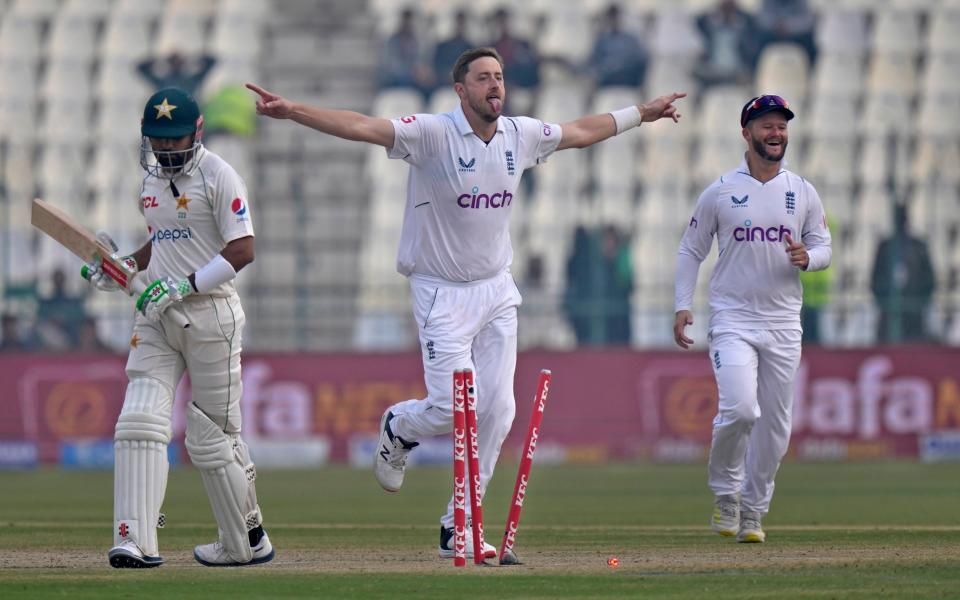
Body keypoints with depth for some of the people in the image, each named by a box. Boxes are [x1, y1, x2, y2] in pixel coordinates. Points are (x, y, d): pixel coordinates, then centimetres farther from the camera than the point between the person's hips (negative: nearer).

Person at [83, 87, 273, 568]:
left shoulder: (217, 176, -9)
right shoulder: (152, 178, 14)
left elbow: (242, 250, -15)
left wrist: (184, 285, -22)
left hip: (210, 312, -6)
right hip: (157, 316, 6)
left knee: (212, 437, 0)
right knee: (139, 421, -10)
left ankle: (248, 541, 17)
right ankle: (135, 541, -16)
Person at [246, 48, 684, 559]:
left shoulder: (521, 135, 3)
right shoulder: (432, 134, -15)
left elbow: (580, 132, 22)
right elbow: (359, 127, -27)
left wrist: (641, 113, 30)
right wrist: (291, 111, -41)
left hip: (496, 291, 6)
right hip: (442, 293, -6)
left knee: (496, 411, 0)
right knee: (453, 409, -13)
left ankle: (458, 528, 10)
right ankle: (397, 428, 25)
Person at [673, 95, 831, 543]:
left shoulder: (803, 193, 7)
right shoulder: (720, 192, 1)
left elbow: (824, 248, 10)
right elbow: (691, 250, 7)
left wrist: (808, 257, -14)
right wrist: (683, 305, -4)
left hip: (783, 324, 3)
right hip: (732, 320, -3)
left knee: (776, 424, 4)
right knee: (740, 409, -21)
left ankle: (752, 511, 19)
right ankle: (725, 492, 2)